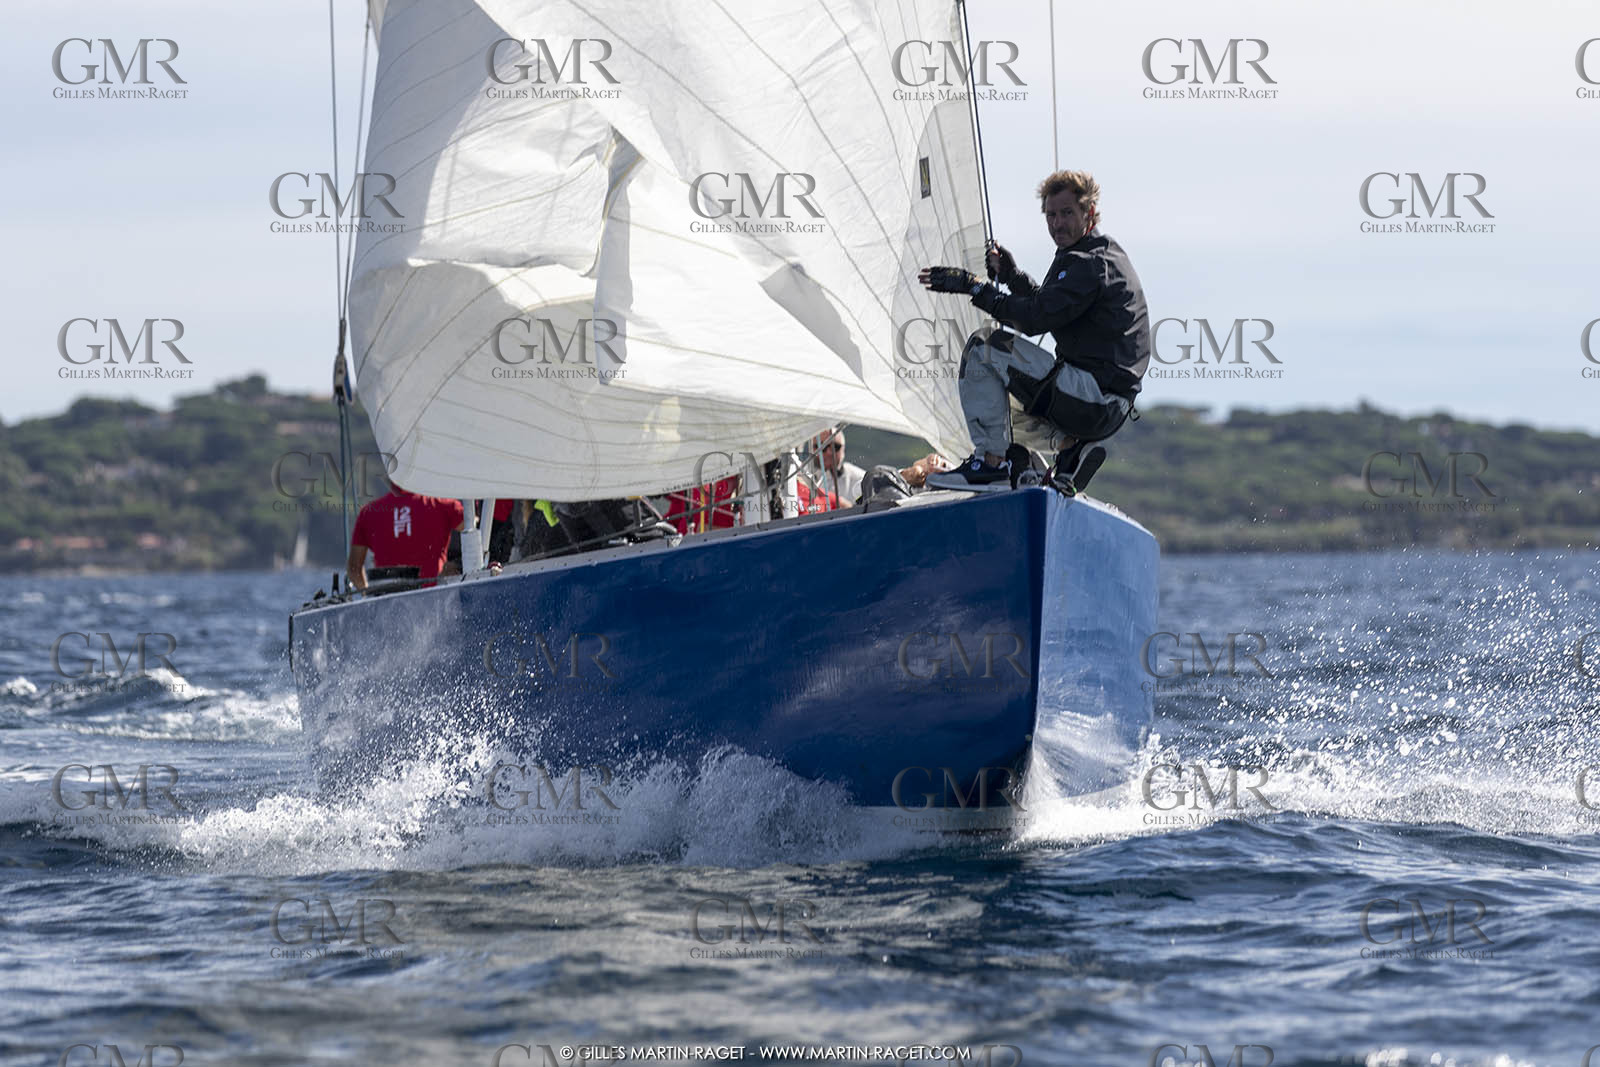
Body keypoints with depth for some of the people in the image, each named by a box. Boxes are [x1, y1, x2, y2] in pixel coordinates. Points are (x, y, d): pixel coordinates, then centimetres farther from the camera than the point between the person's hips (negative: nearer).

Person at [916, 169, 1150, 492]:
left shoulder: (1089, 265, -15)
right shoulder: (1106, 254, 18)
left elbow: (1035, 318, -21)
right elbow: (1047, 305, 25)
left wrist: (973, 286, -14)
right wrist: (1011, 277, 12)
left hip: (1093, 398, -11)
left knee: (982, 349, -9)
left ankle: (991, 462, -10)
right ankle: (1068, 447, 13)